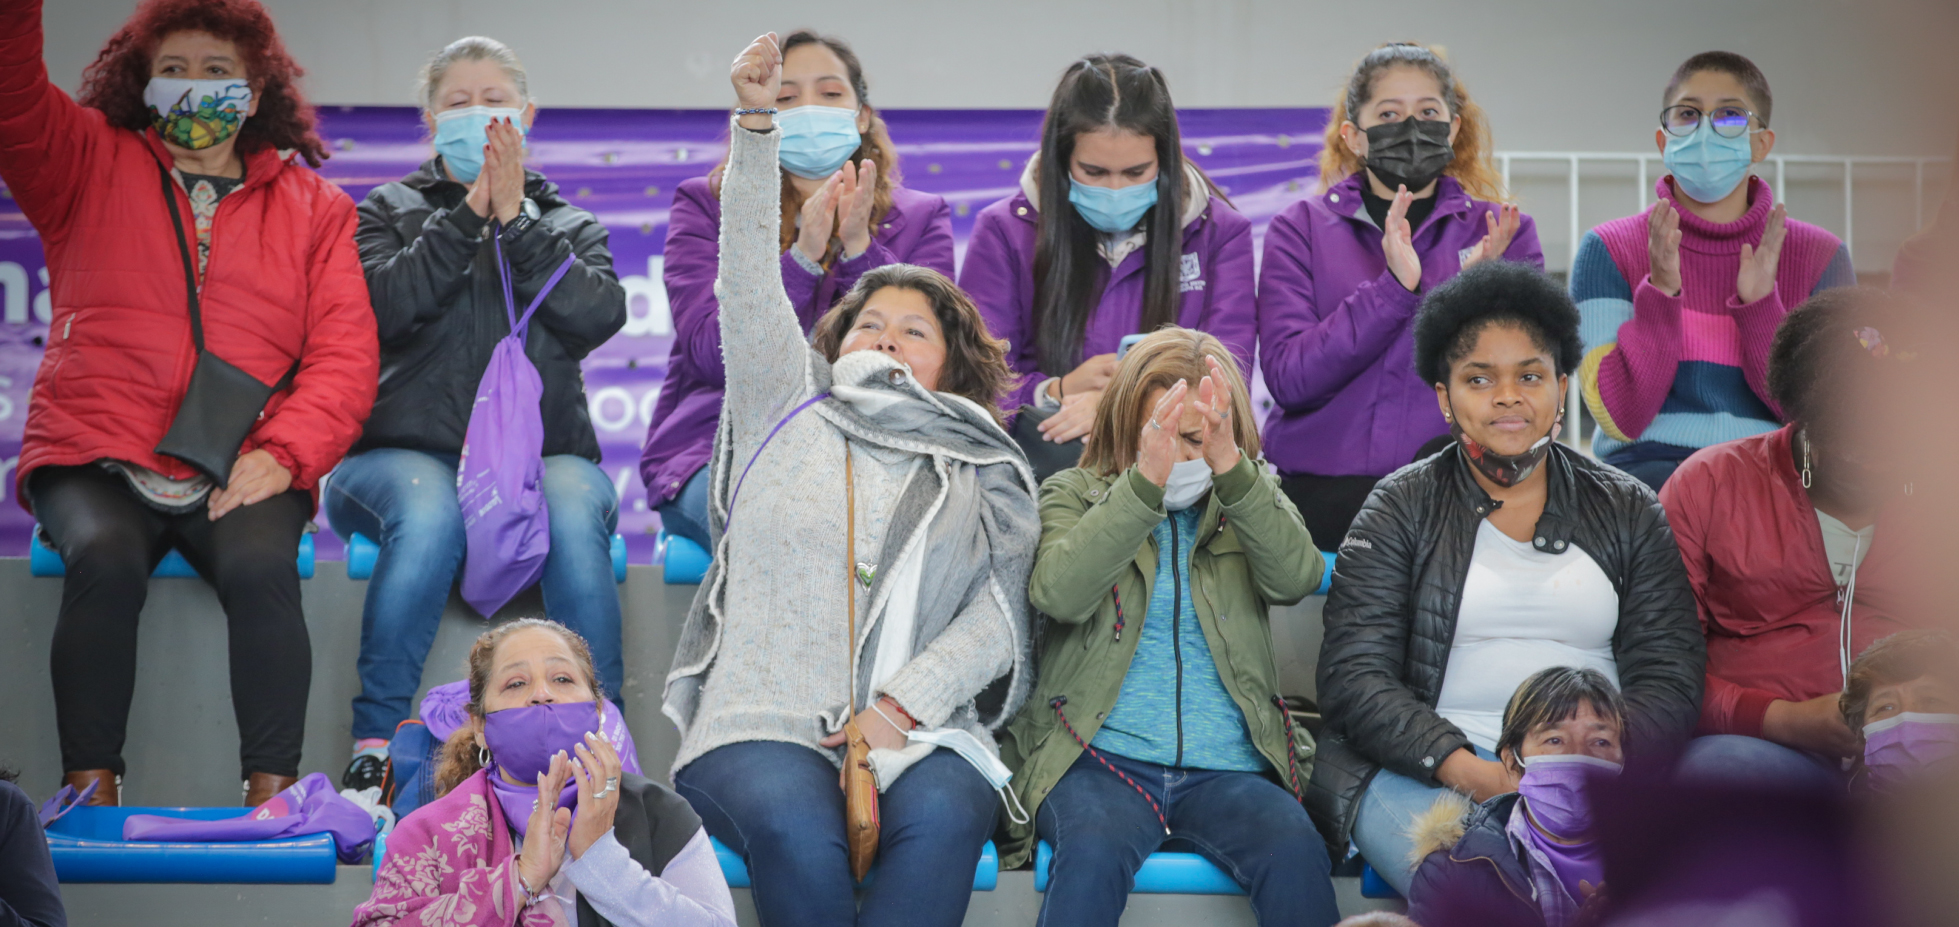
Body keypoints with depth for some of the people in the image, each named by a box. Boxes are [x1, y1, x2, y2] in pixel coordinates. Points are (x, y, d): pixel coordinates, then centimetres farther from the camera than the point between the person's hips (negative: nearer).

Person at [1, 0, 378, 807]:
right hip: (95, 460, 0)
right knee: (104, 557, -33)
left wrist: (281, 453, -12)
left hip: (238, 475, 0)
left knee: (262, 565, -32)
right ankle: (91, 795, -28)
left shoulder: (313, 206, 16)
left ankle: (272, 799, -29)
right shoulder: (88, 166, 17)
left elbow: (345, 353, 5)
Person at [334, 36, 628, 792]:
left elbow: (598, 314, -3)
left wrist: (515, 220, -6)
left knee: (573, 510, -35)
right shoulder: (391, 211, 18)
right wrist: (468, 216, -8)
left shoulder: (569, 226, 21)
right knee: (429, 513, -37)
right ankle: (374, 744, -31)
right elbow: (380, 304, -5)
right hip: (409, 452, -1)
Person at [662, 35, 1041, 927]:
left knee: (942, 815, -34)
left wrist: (901, 703, -9)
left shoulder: (985, 472, 20)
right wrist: (755, 125, 0)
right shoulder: (788, 410, 21)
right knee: (790, 823, -34)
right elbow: (748, 283, 10)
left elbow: (998, 614, 7)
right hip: (763, 726, 0)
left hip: (918, 729, 1)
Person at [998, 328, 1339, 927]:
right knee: (1095, 848, -35)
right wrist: (1145, 481, -20)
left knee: (1294, 851, -30)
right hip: (1102, 757, -1)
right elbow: (1058, 594, -10)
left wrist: (1230, 467, -21)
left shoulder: (1251, 500, 17)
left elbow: (1296, 578, -7)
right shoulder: (1074, 494, 12)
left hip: (1226, 766, 1)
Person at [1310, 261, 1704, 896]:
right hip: (1426, 767, -1)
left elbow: (1669, 676, 7)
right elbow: (1355, 678, 1)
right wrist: (1462, 766, -17)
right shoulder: (1399, 510, 11)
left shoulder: (1628, 511, 16)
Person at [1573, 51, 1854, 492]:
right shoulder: (1609, 250, 8)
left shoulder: (1819, 256, 11)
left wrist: (1759, 305, -10)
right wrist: (1660, 292, -13)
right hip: (1650, 465, -2)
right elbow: (1620, 420, -2)